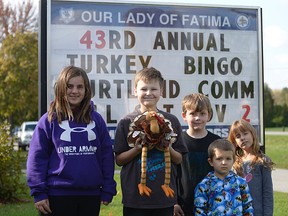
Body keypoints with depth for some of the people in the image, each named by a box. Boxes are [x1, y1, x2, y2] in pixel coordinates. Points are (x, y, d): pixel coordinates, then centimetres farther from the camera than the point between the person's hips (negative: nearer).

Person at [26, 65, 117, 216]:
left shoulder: (96, 119, 7)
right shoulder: (49, 120, 0)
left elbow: (107, 155, 7)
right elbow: (37, 158, -1)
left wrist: (108, 190, 3)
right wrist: (38, 192, -8)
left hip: (91, 195, 2)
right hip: (57, 195, -2)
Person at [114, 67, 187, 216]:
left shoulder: (172, 121, 4)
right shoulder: (126, 122, 0)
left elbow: (178, 159, 8)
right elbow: (119, 159, 1)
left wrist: (168, 149, -12)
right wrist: (137, 149, -15)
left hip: (165, 196, 2)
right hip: (135, 197, -1)